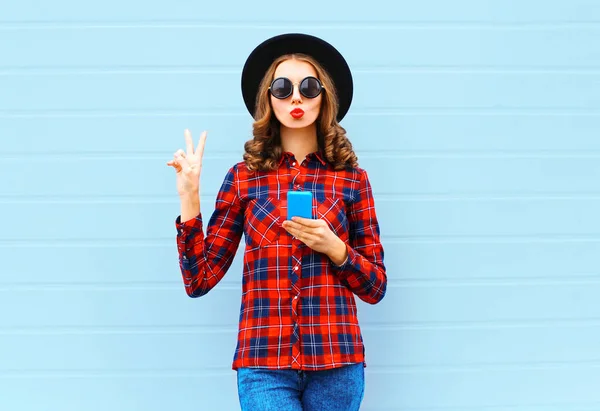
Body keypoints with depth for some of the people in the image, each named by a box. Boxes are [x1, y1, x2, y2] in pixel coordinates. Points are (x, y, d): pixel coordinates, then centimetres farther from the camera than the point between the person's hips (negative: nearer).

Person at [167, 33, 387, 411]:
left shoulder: (352, 178, 5)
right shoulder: (244, 177, 6)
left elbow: (375, 287, 7)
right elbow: (200, 279, 3)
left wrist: (334, 248, -10)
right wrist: (189, 198, -5)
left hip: (335, 362, 1)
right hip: (263, 363, -1)